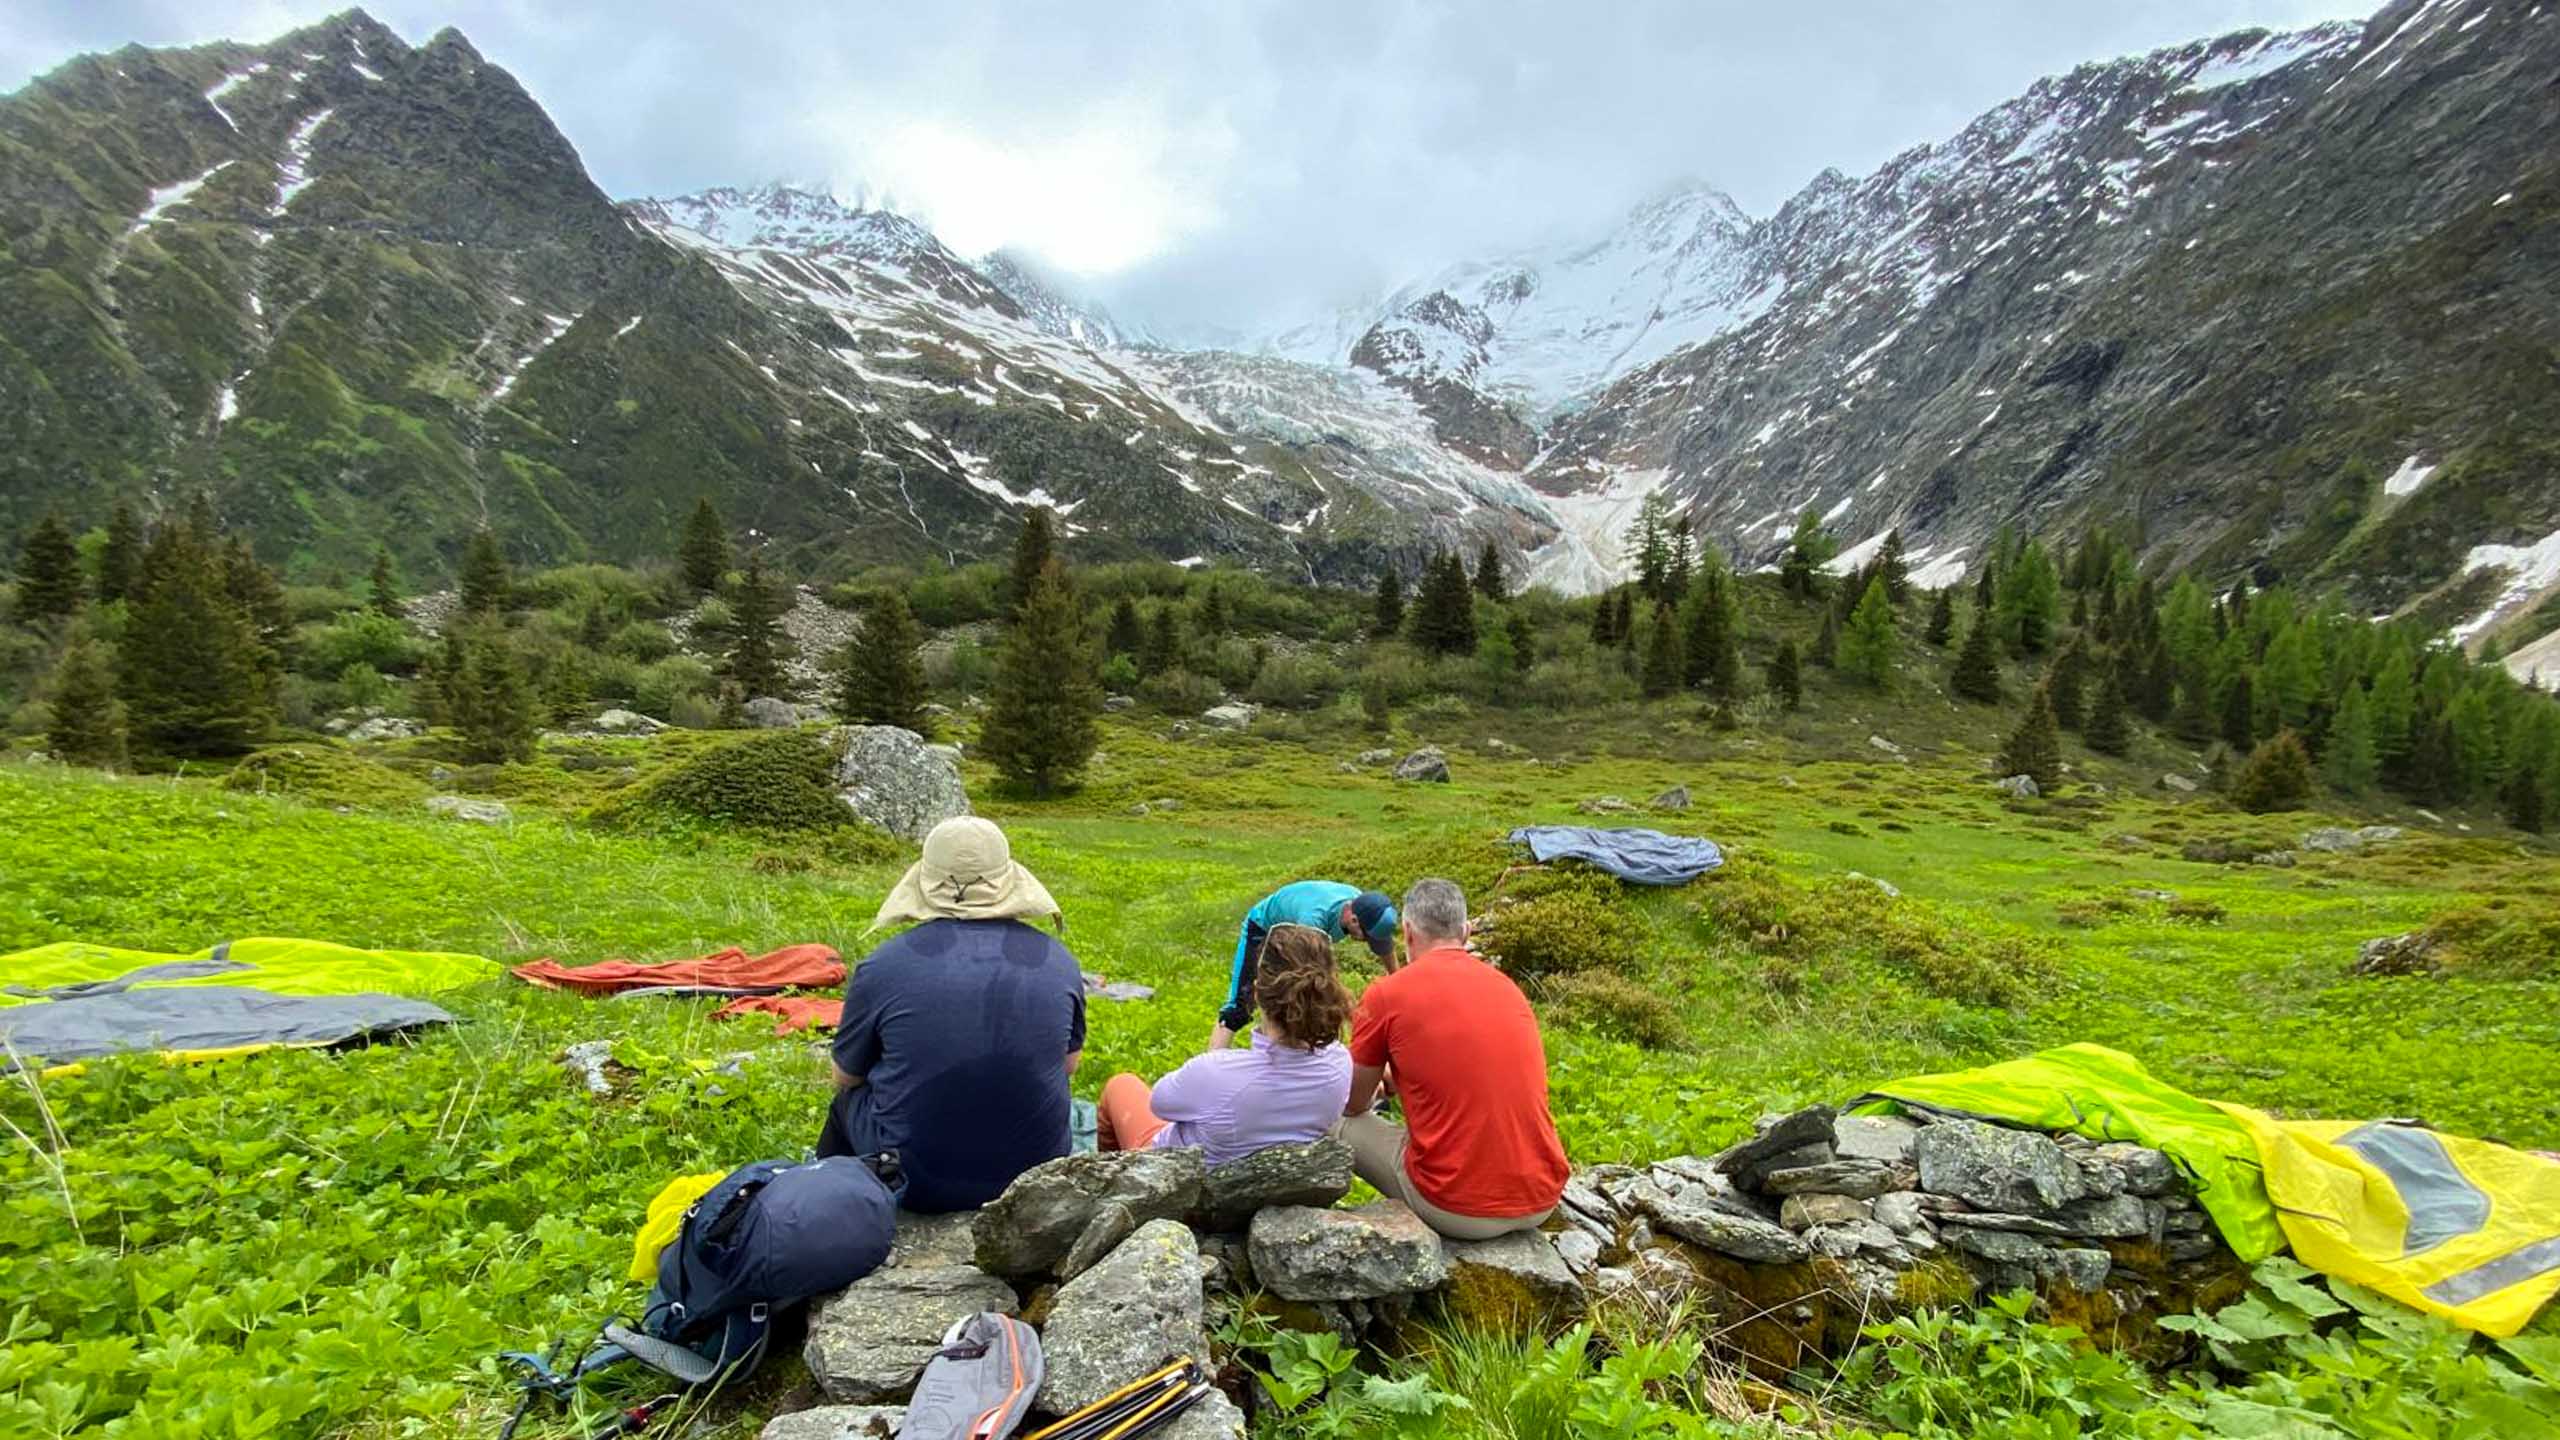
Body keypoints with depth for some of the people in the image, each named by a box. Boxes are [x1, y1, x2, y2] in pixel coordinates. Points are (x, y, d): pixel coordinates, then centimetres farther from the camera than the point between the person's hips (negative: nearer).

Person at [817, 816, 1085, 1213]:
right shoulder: (1059, 960, -4)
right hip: (1034, 1173, 2)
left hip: (916, 1184, -2)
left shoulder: (882, 966, -12)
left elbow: (845, 1078, 4)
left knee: (846, 1101, 26)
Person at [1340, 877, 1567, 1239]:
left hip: (1458, 1211, -5)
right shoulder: (1508, 987, 9)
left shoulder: (1386, 993, -6)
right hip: (1542, 1203, 6)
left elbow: (1353, 1105, 8)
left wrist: (1373, 1082, 31)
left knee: (1339, 1125, 13)